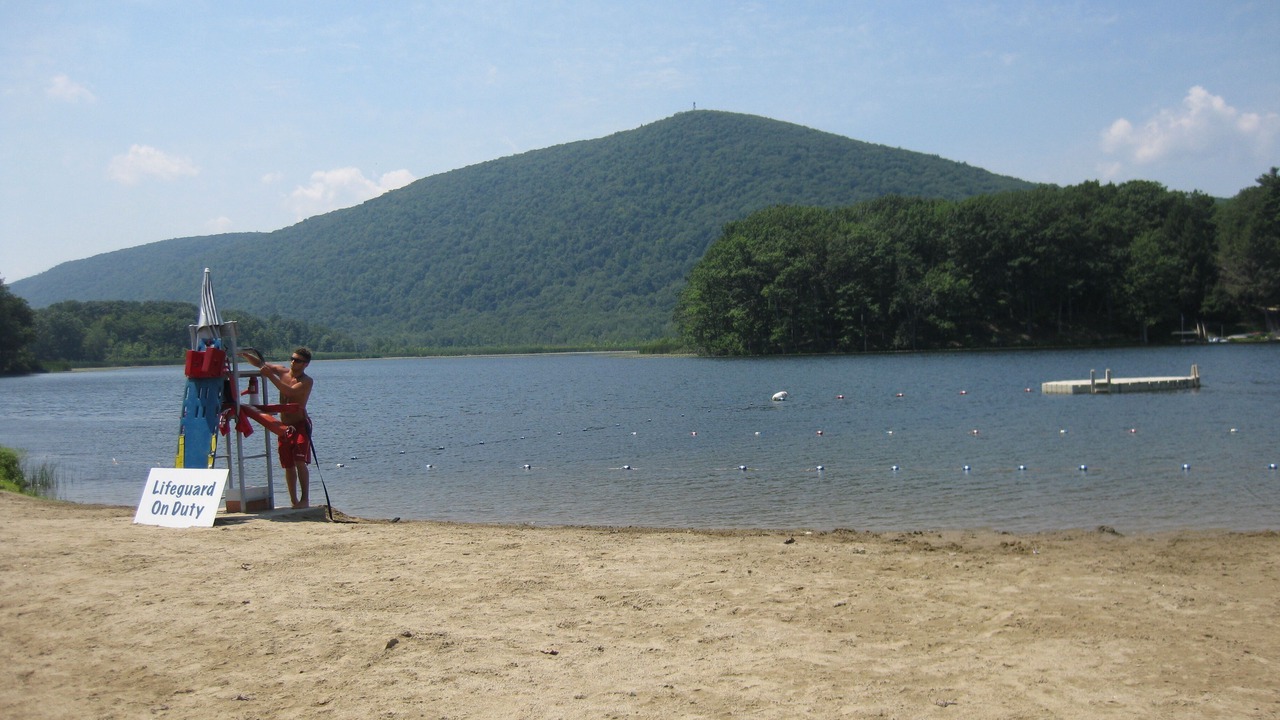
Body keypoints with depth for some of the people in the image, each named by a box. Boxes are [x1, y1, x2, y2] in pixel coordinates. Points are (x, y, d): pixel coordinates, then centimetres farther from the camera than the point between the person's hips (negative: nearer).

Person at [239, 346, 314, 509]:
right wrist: (244, 355, -8)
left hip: (300, 425, -5)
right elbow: (259, 363, 9)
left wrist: (270, 376, -29)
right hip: (284, 427, 5)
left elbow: (290, 391, -26)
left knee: (300, 462, -15)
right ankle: (294, 501, 11)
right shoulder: (282, 371, 7)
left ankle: (305, 499, -14)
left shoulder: (307, 381, -9)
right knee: (288, 466, 6)